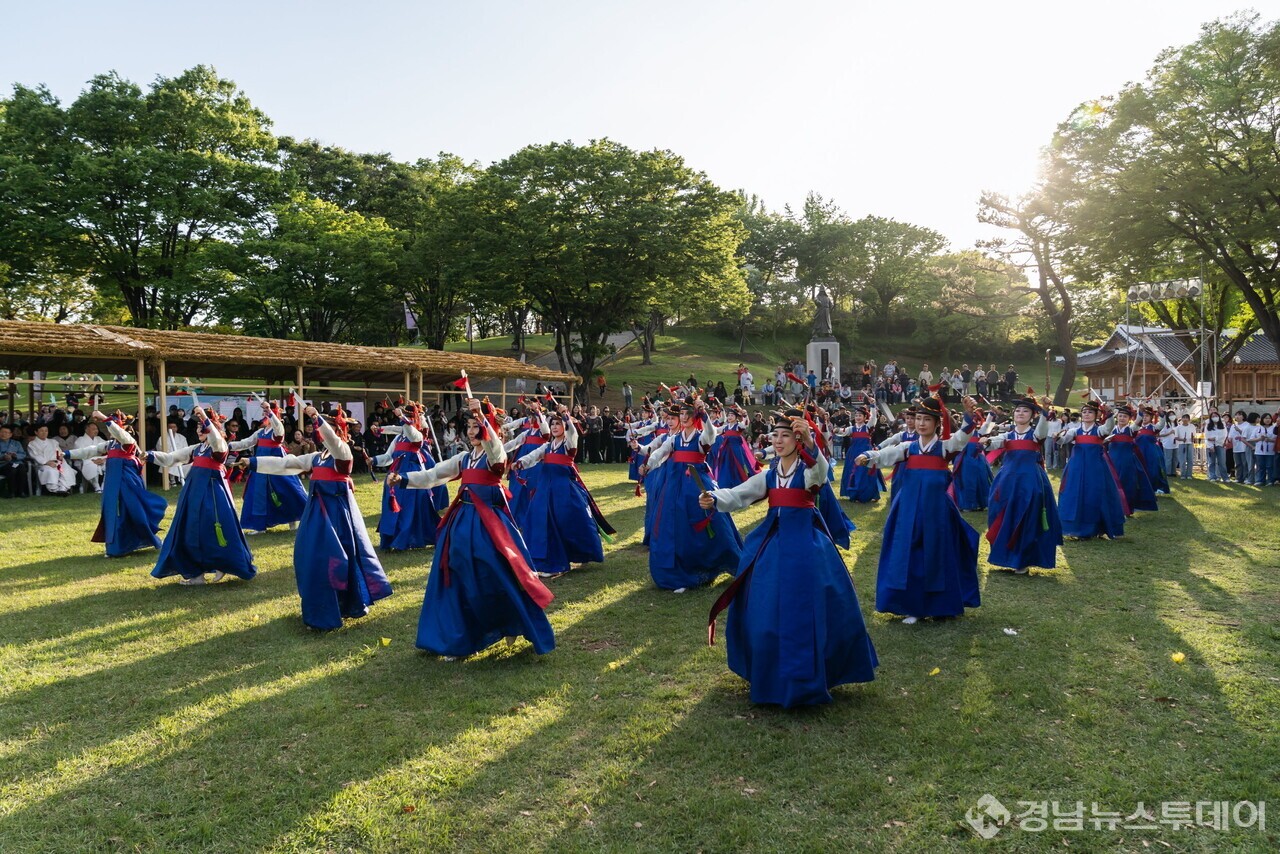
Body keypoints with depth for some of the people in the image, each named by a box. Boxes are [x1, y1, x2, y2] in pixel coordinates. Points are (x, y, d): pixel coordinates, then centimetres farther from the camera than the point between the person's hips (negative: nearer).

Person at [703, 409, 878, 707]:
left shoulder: (808, 469, -7)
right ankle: (769, 670, 28)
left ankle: (805, 676, 11)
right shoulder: (769, 474, 8)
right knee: (763, 607, 8)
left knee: (806, 608, -5)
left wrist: (810, 443, -54)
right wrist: (714, 499, -25)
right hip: (772, 539, 5)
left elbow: (820, 470, -32)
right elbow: (739, 495, -2)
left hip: (805, 540, -5)